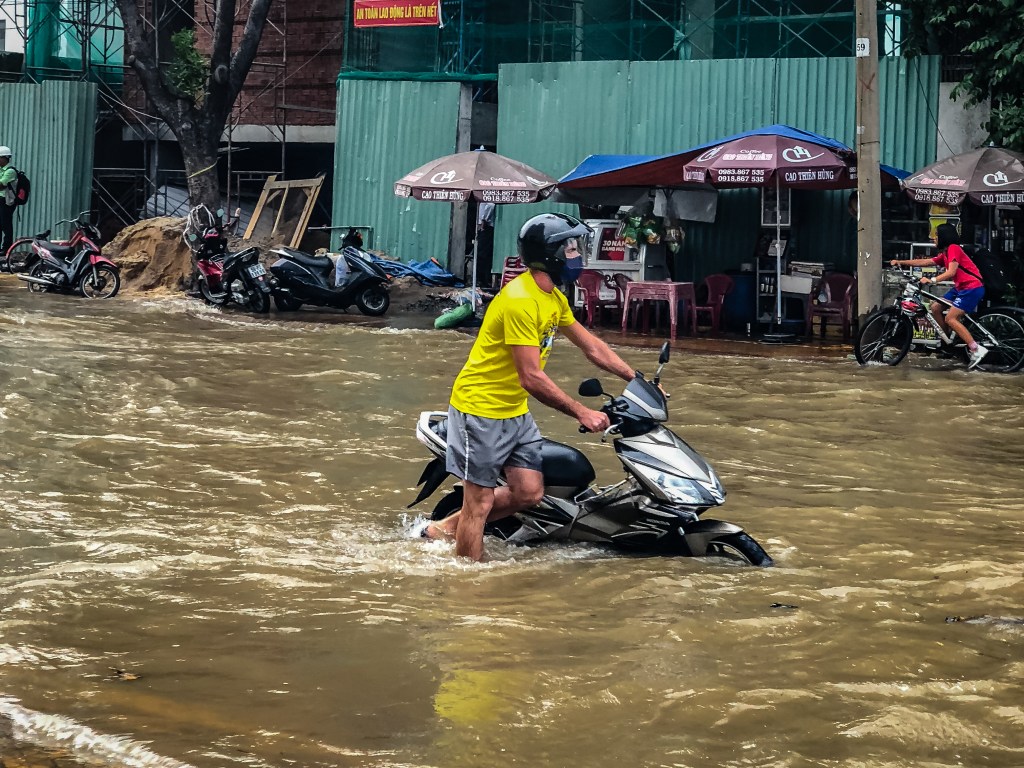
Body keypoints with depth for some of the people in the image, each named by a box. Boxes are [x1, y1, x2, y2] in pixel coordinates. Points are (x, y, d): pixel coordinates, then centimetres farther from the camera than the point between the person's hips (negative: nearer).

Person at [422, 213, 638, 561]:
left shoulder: (555, 298, 6)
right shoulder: (521, 300, -24)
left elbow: (592, 347, 14)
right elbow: (532, 378, -26)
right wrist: (582, 413, -23)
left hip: (515, 411, 9)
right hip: (481, 408, -9)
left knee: (528, 492, 6)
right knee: (480, 502, -4)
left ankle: (445, 528, 19)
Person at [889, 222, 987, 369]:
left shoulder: (953, 249, -13)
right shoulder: (945, 254, 16)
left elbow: (951, 272, -25)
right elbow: (924, 262, 16)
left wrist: (931, 280, -32)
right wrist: (900, 262, 11)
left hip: (972, 288, -10)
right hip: (960, 287, 10)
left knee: (950, 319, -17)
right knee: (935, 307, 6)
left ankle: (977, 350, -20)